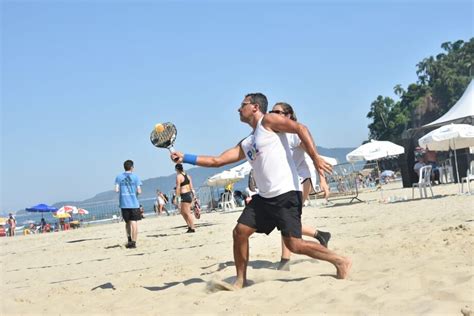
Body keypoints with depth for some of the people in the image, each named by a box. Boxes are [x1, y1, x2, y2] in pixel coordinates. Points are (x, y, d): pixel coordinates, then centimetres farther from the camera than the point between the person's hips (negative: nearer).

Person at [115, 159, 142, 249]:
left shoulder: (119, 177, 4)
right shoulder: (135, 177, -3)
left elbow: (117, 190, -3)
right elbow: (139, 191, -8)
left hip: (123, 204, 3)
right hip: (134, 203, -3)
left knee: (127, 222, 18)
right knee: (134, 222, 0)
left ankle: (129, 239, 17)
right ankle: (133, 242, -3)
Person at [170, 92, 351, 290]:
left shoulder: (268, 121, 0)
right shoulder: (246, 144, 21)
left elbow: (300, 128, -11)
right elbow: (217, 161, 22)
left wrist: (315, 158, -22)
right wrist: (185, 158, 17)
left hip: (286, 194, -8)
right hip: (264, 197, 8)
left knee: (294, 245, -12)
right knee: (239, 232, 4)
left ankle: (340, 261, 5)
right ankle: (240, 281, 17)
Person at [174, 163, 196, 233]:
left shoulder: (178, 176, -10)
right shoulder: (187, 175, 14)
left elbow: (178, 188, -14)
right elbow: (191, 187, 15)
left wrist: (176, 197, -12)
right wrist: (192, 196, 19)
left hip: (184, 195, -9)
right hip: (189, 194, 9)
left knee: (187, 213, -4)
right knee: (182, 212, 18)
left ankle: (192, 228, -3)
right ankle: (189, 226, 18)